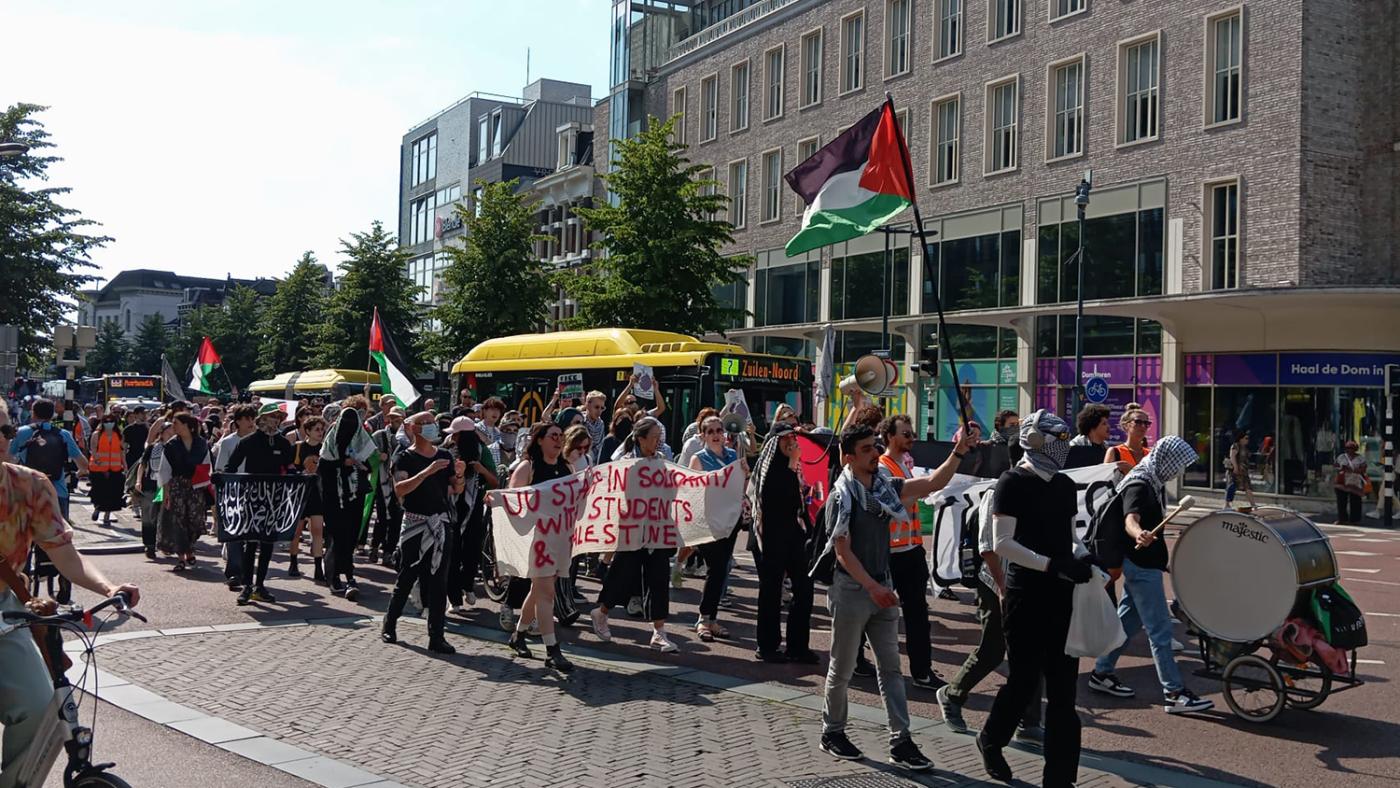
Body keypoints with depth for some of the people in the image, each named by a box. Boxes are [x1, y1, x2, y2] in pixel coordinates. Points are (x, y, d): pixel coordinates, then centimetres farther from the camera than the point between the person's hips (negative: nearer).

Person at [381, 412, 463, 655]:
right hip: (415, 524, -4)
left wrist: (460, 475, -10)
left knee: (439, 581, 1)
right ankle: (389, 626, 24)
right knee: (407, 577, 5)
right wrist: (427, 472, -29)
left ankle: (437, 636, 3)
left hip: (440, 524, 4)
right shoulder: (405, 458, -4)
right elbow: (399, 490, -20)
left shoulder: (444, 456, 10)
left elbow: (456, 489, 11)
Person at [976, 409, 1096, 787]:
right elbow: (1002, 544, -16)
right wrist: (1052, 564, -23)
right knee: (1025, 678, 3)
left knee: (1063, 686, 6)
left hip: (1062, 594, 7)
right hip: (1027, 596, -6)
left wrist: (1081, 556, 0)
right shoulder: (1012, 483, -10)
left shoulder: (1065, 485, 12)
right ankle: (991, 740, 31)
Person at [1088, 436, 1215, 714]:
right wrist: (1139, 535, -59)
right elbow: (1130, 519, -38)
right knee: (1160, 629, -8)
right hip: (1141, 565, -10)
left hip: (1142, 563, 10)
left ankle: (1101, 674, 26)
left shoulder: (1153, 482, 11)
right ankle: (1175, 694, -6)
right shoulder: (1139, 485, -20)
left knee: (1128, 621, 17)